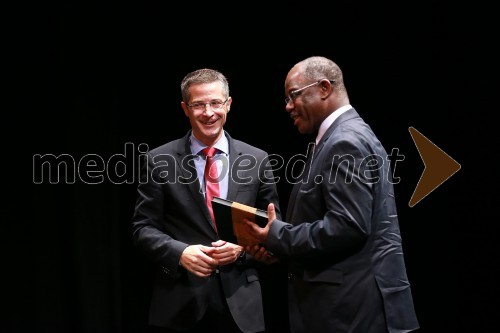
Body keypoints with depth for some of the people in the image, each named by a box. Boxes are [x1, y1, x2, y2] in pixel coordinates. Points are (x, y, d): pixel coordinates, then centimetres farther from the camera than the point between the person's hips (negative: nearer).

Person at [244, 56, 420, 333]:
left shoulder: (347, 142, -15)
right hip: (346, 301, 10)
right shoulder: (342, 136, 17)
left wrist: (277, 235, -14)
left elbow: (348, 226, -24)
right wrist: (279, 245, 6)